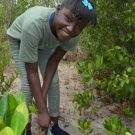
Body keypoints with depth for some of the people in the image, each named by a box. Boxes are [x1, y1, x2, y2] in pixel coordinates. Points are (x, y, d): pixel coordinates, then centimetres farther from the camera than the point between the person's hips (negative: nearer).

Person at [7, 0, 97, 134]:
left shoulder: (73, 36, -32)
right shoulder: (34, 23, -46)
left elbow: (54, 61, -17)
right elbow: (32, 72, -38)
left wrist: (43, 95, -22)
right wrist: (43, 111, -34)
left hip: (45, 42, 4)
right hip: (19, 39, -3)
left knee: (53, 81, -3)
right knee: (28, 83, -15)